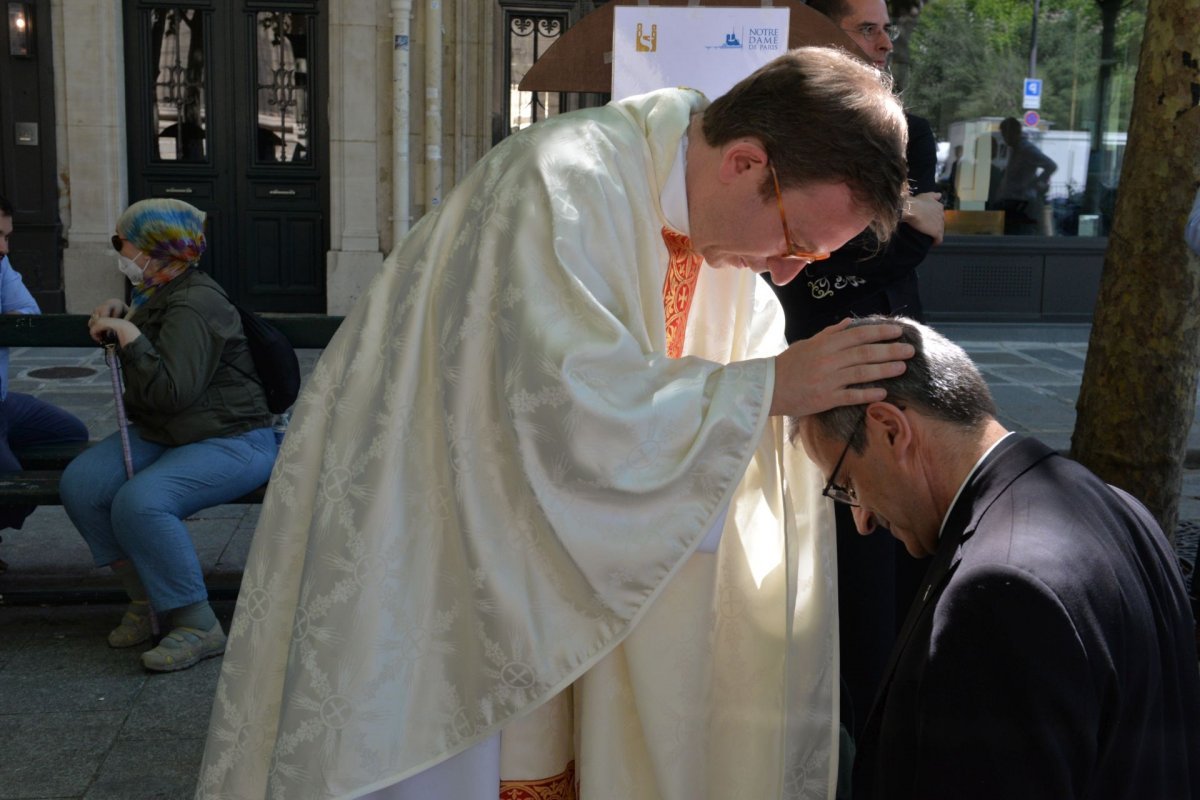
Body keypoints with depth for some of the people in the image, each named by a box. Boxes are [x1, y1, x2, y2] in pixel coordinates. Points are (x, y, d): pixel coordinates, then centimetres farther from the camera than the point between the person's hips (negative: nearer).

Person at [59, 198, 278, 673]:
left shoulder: (196, 305, -19)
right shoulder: (160, 296, 13)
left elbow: (171, 392, -29)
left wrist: (130, 337, -21)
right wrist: (121, 318, 15)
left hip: (231, 441, -10)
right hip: (159, 436, 10)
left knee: (140, 502, -32)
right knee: (80, 484, -11)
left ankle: (198, 626, -17)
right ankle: (144, 597, 3)